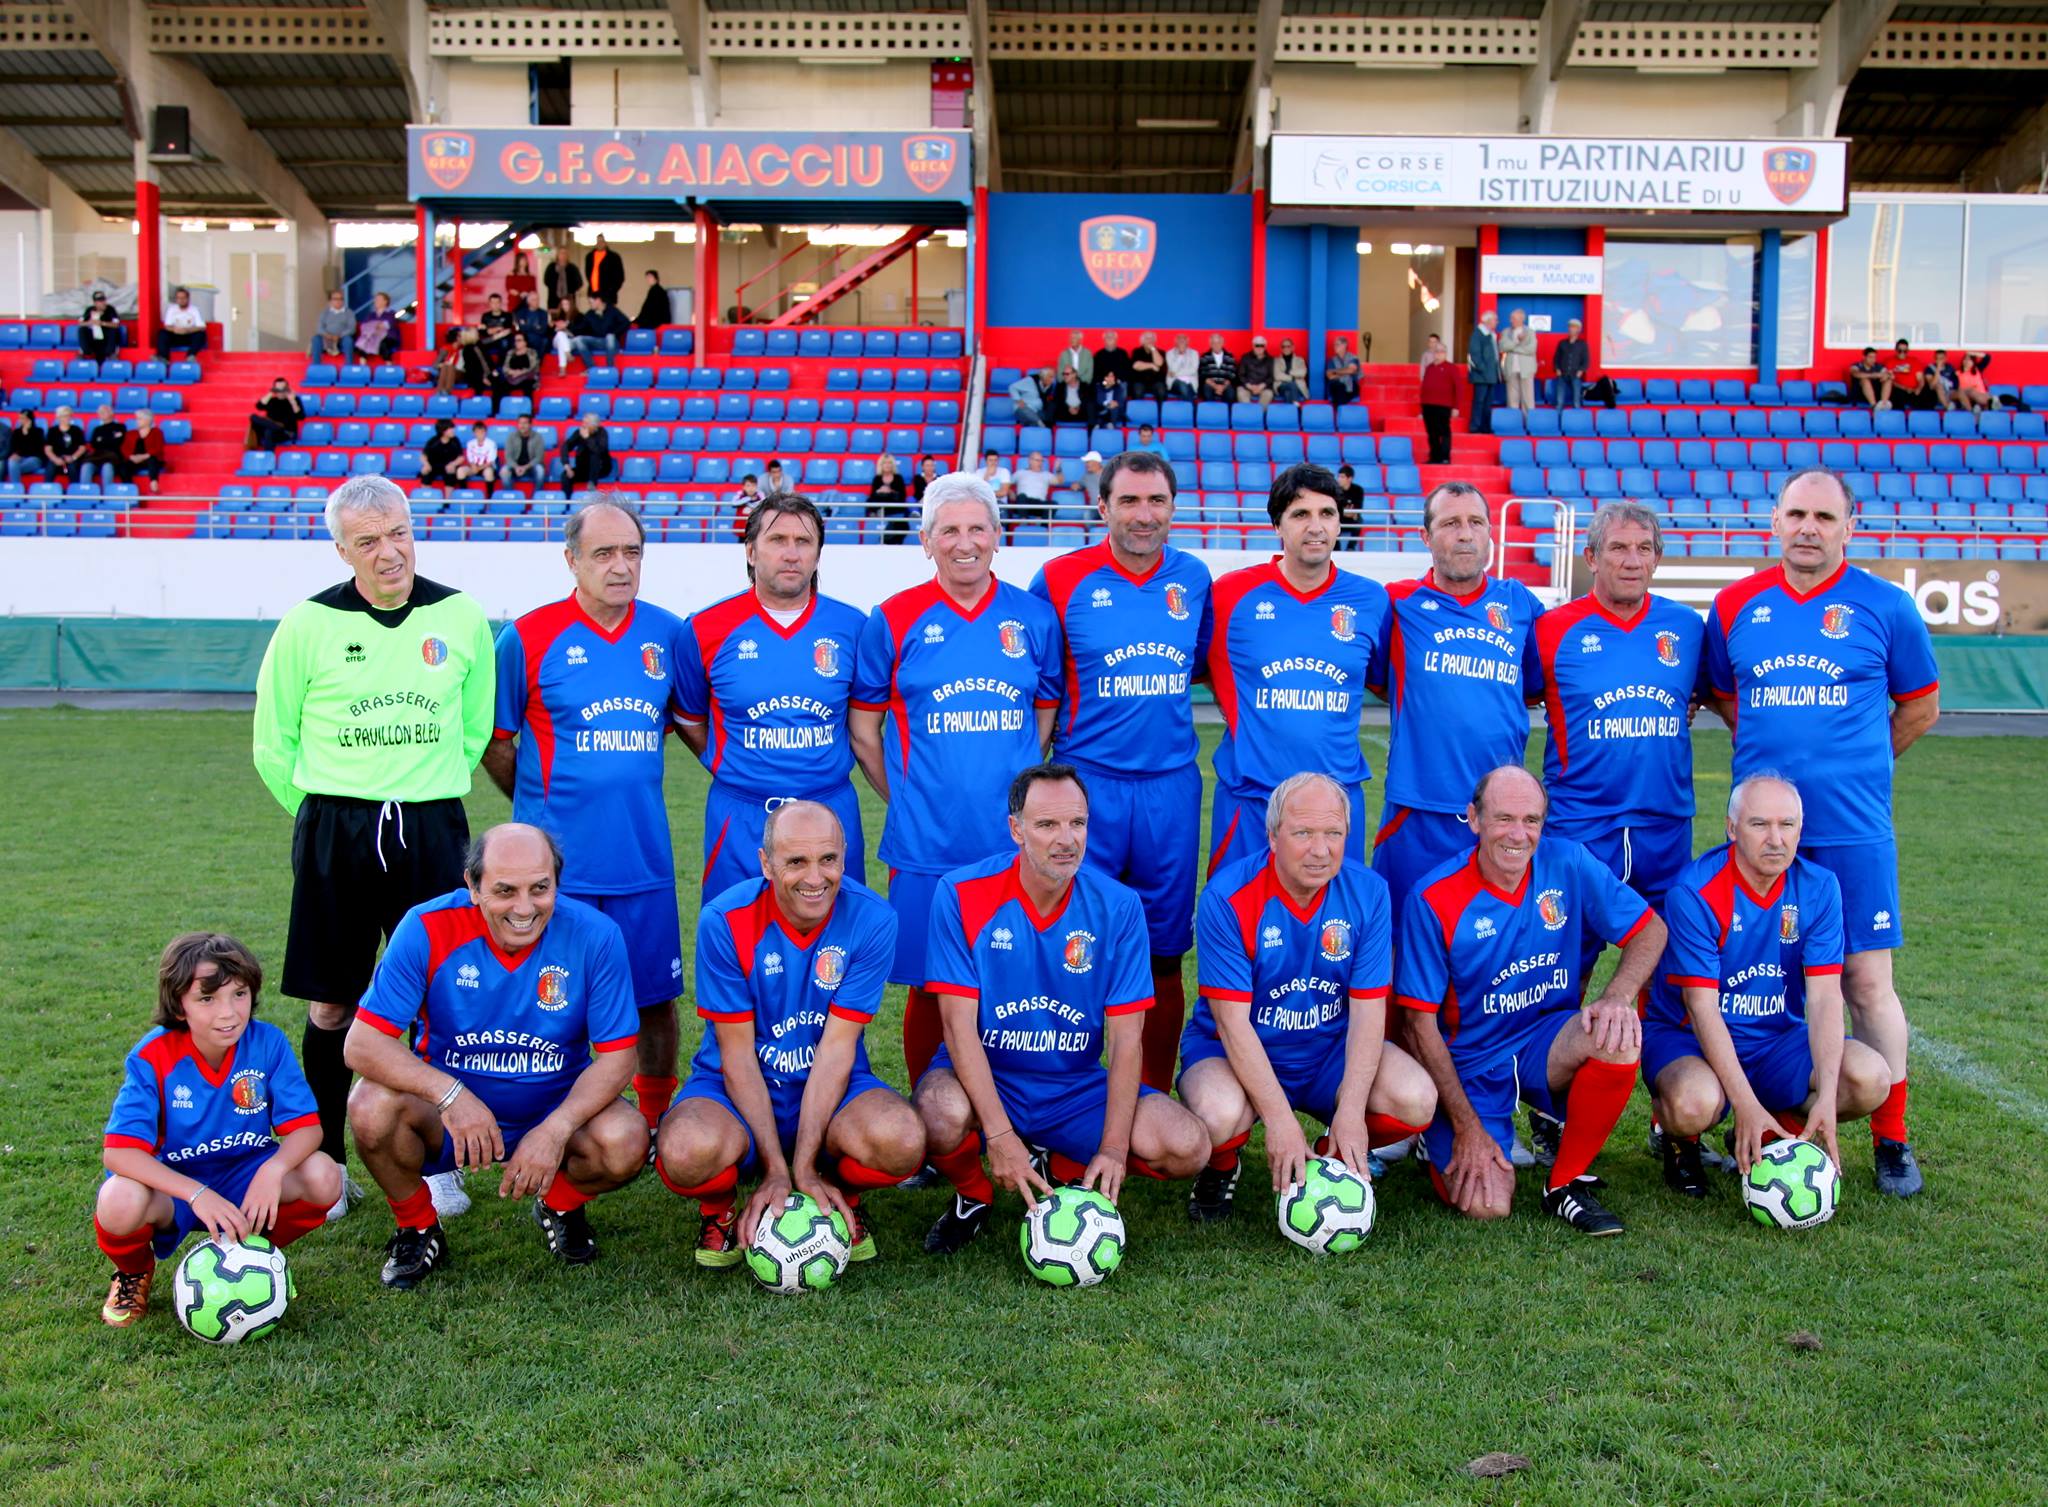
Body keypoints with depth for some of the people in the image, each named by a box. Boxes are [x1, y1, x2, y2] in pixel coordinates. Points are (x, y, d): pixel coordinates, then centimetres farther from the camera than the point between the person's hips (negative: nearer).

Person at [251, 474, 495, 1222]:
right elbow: (273, 745, 7)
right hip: (332, 832, -1)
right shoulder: (308, 625, -3)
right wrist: (327, 814, 10)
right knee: (329, 1008, 5)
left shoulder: (461, 618, 2)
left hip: (432, 830, 1)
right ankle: (327, 1166, 19)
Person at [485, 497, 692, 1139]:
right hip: (556, 863, -3)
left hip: (645, 859, 3)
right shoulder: (527, 639, -6)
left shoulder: (668, 635, 4)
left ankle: (657, 1123, 29)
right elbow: (494, 741, 3)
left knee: (655, 997, 11)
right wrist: (546, 809, 6)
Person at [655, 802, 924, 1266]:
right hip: (734, 1088, -1)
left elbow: (837, 1046, -14)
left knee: (901, 1141, -33)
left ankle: (843, 1200, 5)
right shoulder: (724, 920, -16)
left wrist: (803, 1167, -21)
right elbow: (737, 1054, -13)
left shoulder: (872, 919, -14)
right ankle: (720, 1210, 4)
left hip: (832, 1088, 1)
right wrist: (777, 1170, -19)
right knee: (688, 1152, -35)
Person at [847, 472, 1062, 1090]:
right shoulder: (893, 621, -1)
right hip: (926, 846, -2)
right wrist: (907, 799, 4)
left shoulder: (1034, 618, 5)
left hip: (1017, 845, 2)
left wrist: (1016, 793, 9)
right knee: (931, 988, 6)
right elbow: (863, 730, 6)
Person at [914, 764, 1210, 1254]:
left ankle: (1059, 1169, 9)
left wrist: (1113, 1148, -19)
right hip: (984, 1077, -2)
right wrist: (999, 1135, -26)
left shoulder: (1118, 907, -8)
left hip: (1078, 1086, 2)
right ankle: (972, 1196, 1)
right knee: (942, 1115, -36)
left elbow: (1125, 1037, -8)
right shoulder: (962, 895, -13)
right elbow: (959, 1023, -16)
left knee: (1186, 1147, -19)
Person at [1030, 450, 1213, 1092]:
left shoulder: (1194, 579, 6)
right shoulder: (1060, 579, -2)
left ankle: (1155, 1099, 22)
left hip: (1171, 786, 3)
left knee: (1164, 950, 9)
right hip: (1087, 785, -3)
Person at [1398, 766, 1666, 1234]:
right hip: (1470, 1062, -3)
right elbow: (1420, 1023, -12)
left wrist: (1617, 998, -23)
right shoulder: (1433, 899, -15)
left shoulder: (1568, 863, -6)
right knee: (1487, 1205, -22)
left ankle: (1566, 1183, -8)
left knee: (1618, 1036, -30)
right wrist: (1467, 1128, -16)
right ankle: (1441, 1139, 16)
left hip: (1547, 1044, 3)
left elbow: (1650, 930, -1)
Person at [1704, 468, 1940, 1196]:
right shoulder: (1736, 605, 5)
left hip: (1853, 829, -2)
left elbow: (1920, 706, 9)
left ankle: (1892, 1139, 12)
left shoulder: (1885, 607, -1)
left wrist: (1853, 763, 8)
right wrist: (1780, 755, 10)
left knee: (1867, 981, 0)